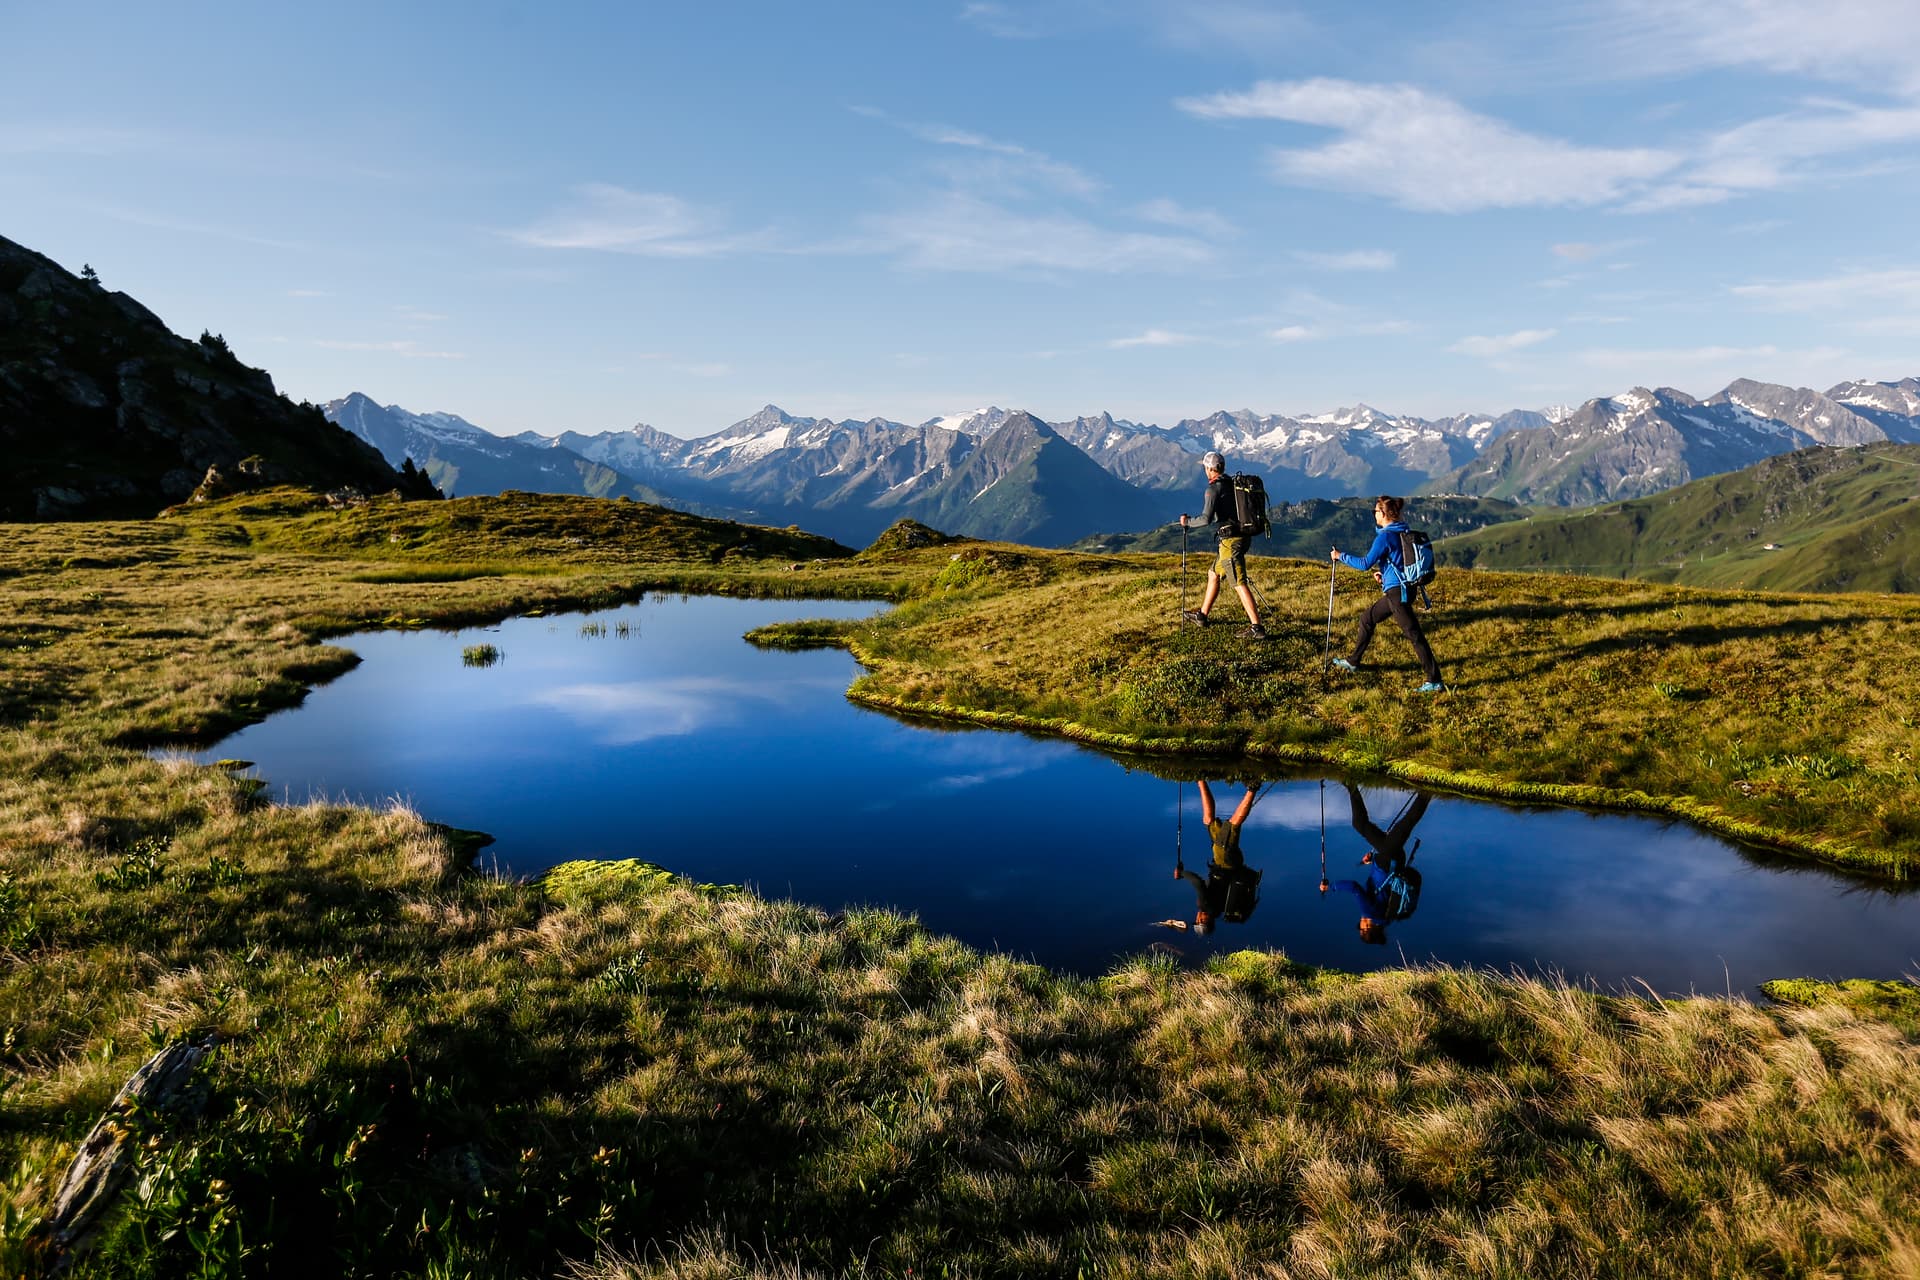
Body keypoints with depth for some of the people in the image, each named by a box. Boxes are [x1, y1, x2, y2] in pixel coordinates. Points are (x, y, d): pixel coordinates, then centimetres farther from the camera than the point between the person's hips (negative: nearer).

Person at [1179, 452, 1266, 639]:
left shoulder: (1213, 489, -13)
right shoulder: (1234, 484, 13)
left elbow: (1206, 520, -21)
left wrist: (1187, 522, -3)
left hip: (1230, 540, -9)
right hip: (1243, 536, 9)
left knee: (1239, 583, -10)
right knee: (1213, 574, 21)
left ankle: (1257, 628, -13)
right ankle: (1202, 615, 32)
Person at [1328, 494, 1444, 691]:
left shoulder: (1385, 536, -15)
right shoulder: (1403, 532, 11)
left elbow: (1365, 564, -16)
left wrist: (1340, 557, -5)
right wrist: (1384, 572, 21)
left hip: (1398, 592, -10)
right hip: (1400, 589, 10)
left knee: (1413, 634, -9)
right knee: (1367, 618, 21)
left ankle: (1435, 681, -8)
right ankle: (1353, 662, 32)